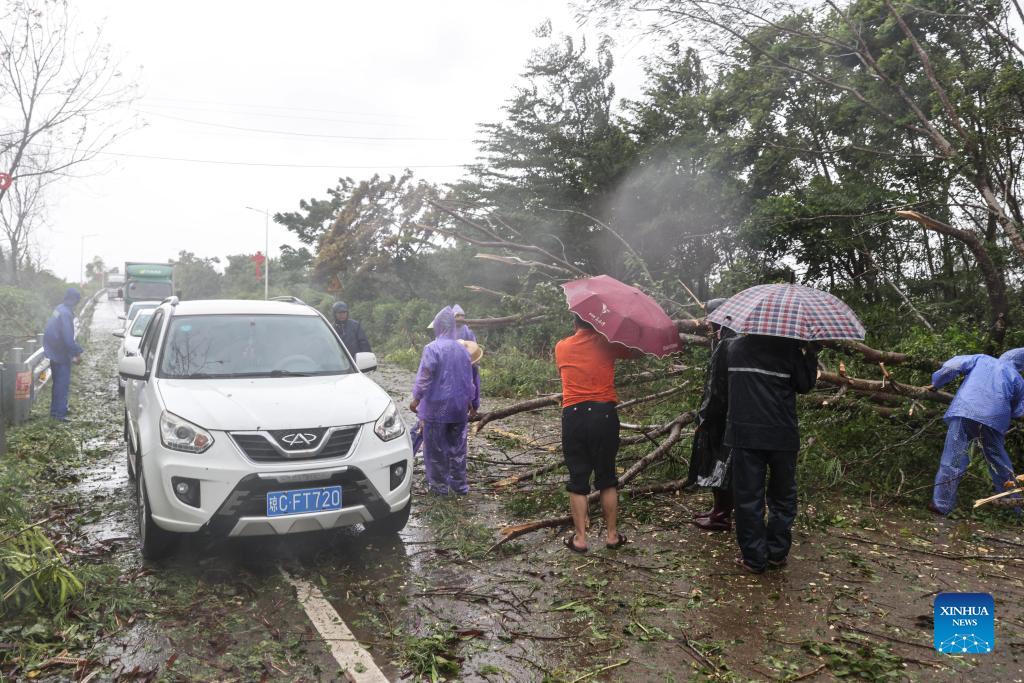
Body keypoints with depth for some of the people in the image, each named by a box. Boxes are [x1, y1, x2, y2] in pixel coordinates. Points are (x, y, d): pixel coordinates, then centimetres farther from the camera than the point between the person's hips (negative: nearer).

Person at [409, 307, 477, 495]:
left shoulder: (432, 348, -13)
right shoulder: (461, 349, 5)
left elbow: (424, 377, -14)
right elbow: (469, 377, 13)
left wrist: (416, 398, -4)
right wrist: (469, 400, 23)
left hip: (437, 406, -5)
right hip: (458, 406, 5)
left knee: (436, 447, 4)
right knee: (457, 445, 13)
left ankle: (439, 485, 9)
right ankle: (459, 484, 18)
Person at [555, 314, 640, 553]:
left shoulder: (561, 347, 7)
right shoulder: (607, 344, 2)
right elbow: (636, 353, 16)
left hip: (573, 416, 1)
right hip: (604, 414, 0)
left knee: (578, 481, 8)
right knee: (607, 479, 12)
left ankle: (580, 537, 9)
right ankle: (612, 534, 18)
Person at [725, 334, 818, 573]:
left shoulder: (734, 347, 3)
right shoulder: (789, 347, -6)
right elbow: (805, 385, 2)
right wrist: (811, 353, 12)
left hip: (744, 434, 1)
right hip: (782, 434, -1)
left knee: (748, 497, 6)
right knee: (782, 495, 16)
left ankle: (753, 558, 10)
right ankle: (777, 553, 21)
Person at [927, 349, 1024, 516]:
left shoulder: (981, 359, 21)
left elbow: (952, 365, 7)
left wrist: (935, 382, 19)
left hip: (965, 412, -2)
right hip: (996, 420, 2)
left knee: (953, 461, -3)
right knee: (1000, 464, 18)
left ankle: (940, 505, -7)